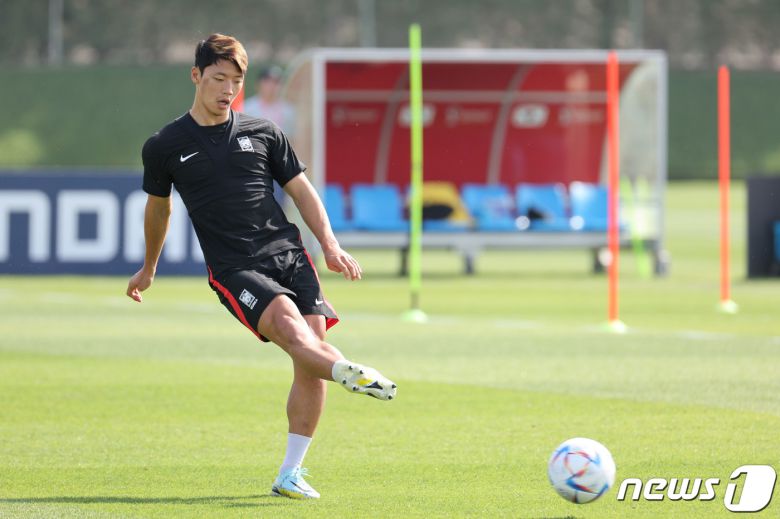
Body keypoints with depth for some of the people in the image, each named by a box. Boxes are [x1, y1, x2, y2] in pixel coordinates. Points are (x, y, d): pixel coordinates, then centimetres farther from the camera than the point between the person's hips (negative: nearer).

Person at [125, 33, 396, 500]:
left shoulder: (263, 133, 12)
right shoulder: (164, 147, 8)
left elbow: (302, 191, 18)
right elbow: (158, 207, 25)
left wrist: (330, 246, 5)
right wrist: (148, 269, 36)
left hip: (289, 254, 3)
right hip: (234, 269, -3)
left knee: (311, 355, -11)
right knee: (293, 330, -29)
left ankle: (290, 475, -3)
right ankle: (351, 374, -60)